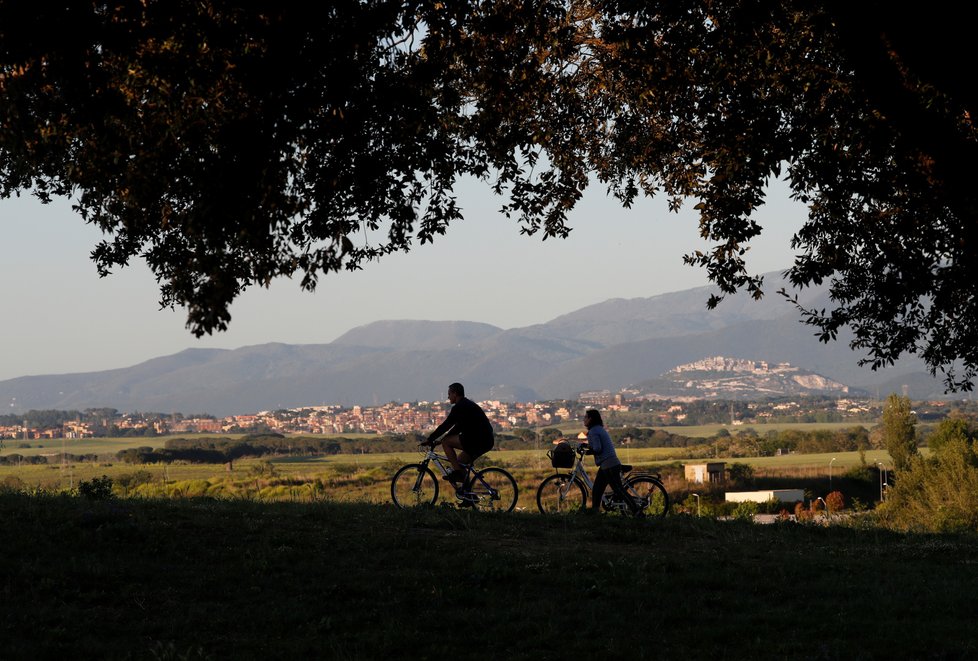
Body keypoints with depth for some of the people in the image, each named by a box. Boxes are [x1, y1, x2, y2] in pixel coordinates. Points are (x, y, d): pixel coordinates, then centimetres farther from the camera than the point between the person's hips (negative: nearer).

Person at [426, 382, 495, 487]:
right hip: (486, 442, 10)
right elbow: (458, 427, 27)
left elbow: (446, 425, -11)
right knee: (459, 462, 21)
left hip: (477, 440, -10)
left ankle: (457, 472, -7)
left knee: (446, 442, -4)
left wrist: (430, 439, -2)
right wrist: (438, 440, 25)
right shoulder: (467, 405, 23)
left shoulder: (459, 407, -9)